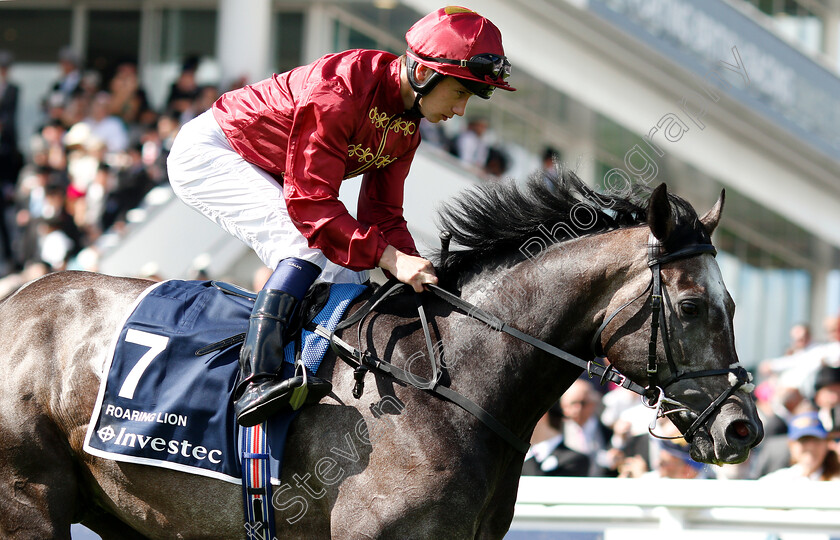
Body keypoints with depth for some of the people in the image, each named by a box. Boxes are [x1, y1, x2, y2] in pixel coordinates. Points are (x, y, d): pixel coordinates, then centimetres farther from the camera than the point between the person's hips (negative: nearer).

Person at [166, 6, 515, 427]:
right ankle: (257, 382, -38)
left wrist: (415, 271, -18)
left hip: (266, 178, 10)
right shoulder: (339, 89, -33)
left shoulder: (407, 126, -3)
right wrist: (390, 257, -41)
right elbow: (310, 204, -36)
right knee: (311, 247, -29)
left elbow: (382, 215, -1)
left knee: (347, 273, 0)